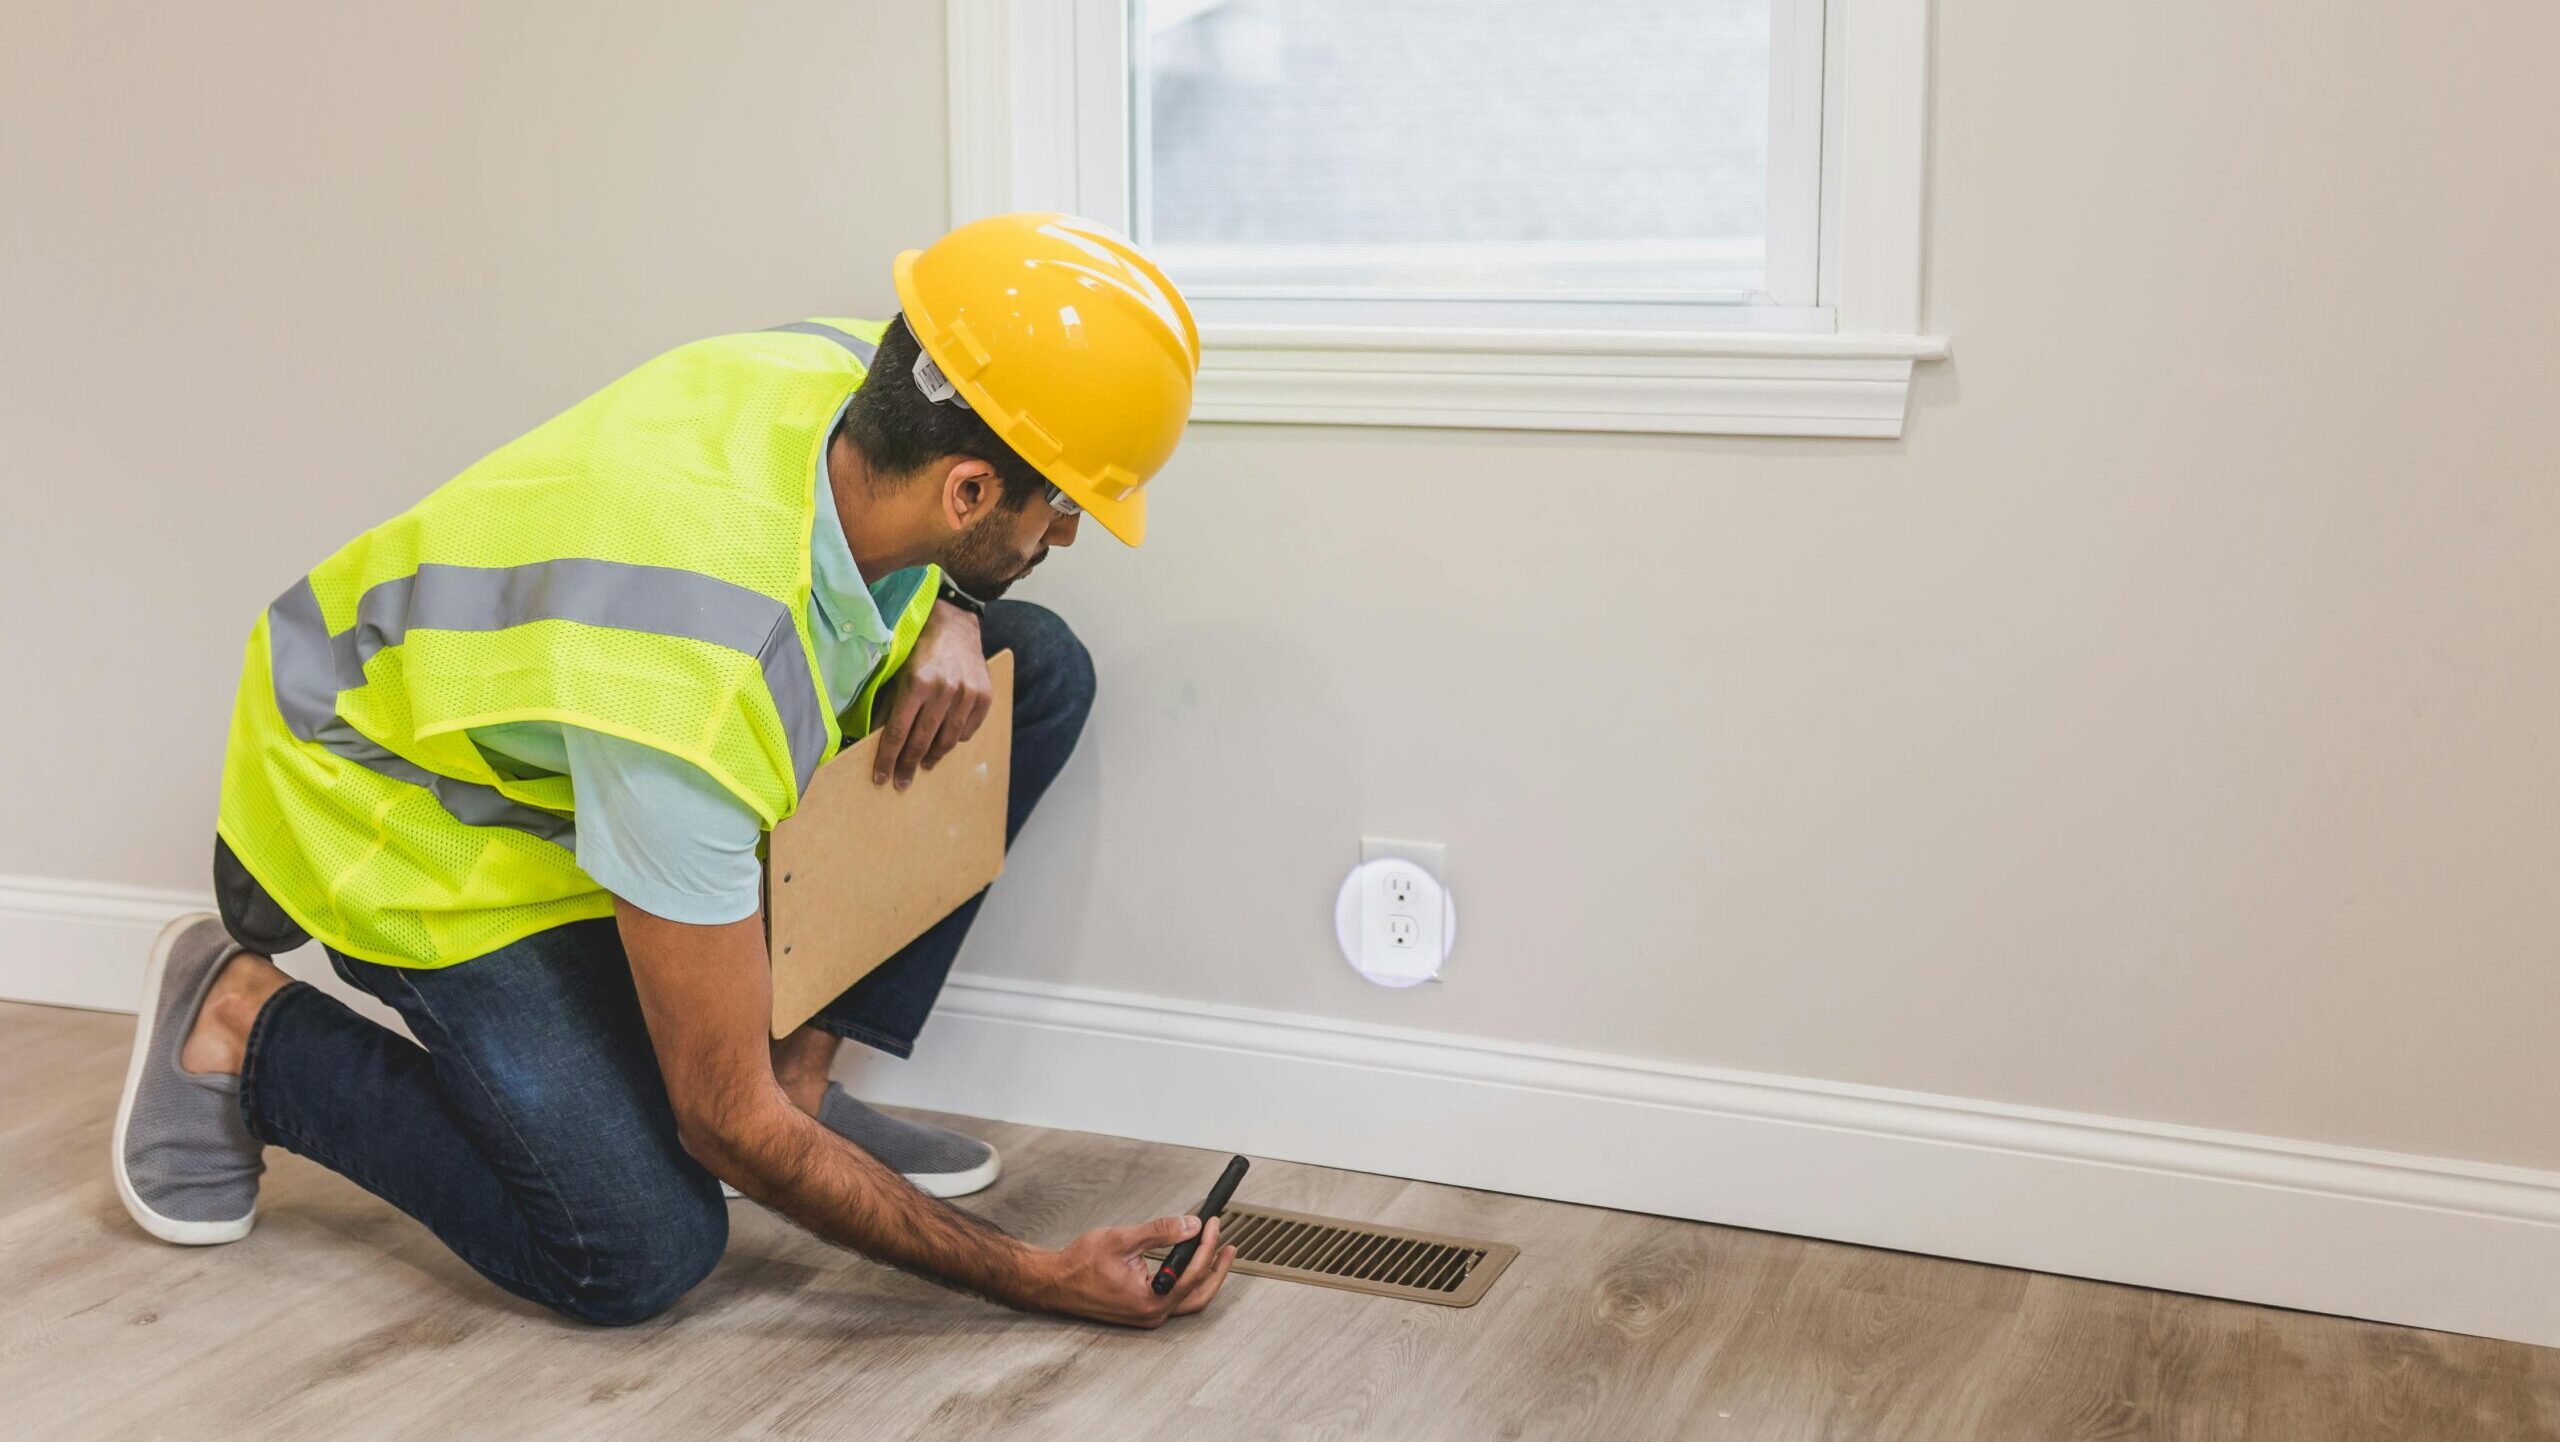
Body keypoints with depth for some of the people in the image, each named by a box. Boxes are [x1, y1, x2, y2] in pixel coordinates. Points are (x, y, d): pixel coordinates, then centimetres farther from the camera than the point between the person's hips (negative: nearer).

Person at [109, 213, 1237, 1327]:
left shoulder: (862, 374, -21)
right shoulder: (692, 691, -41)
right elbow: (728, 1124, -30)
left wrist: (948, 620, -16)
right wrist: (1038, 1280, -25)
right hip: (398, 800, -7)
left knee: (1040, 670, -9)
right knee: (640, 1253, -21)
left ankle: (799, 1075, 0)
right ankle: (244, 1025, 1)